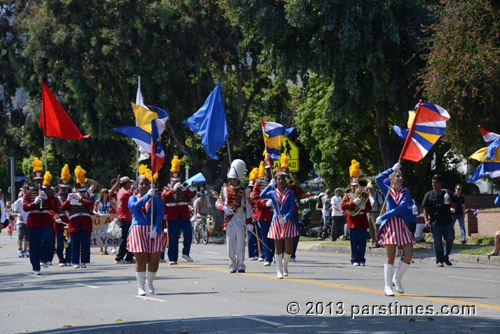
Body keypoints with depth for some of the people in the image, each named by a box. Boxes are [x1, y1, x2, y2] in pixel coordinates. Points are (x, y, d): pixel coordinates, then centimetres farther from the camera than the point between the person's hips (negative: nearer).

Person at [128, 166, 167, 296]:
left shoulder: (156, 199, 7)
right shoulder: (133, 198, 9)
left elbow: (160, 216, -2)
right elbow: (135, 207, -15)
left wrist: (156, 230, -16)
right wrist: (148, 195, -19)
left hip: (154, 232, 1)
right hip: (138, 231, -1)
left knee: (154, 260, -2)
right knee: (141, 259, -8)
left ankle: (150, 282, 23)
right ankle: (141, 286, -2)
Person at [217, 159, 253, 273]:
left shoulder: (244, 191, 2)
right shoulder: (225, 190, 8)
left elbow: (248, 207, 1)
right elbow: (218, 203, 12)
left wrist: (249, 222, -5)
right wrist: (224, 208, -11)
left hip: (240, 220, -2)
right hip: (229, 220, 2)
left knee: (240, 243, -2)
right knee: (230, 243, 1)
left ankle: (240, 265, 5)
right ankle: (232, 265, 8)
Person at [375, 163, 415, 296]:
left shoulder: (405, 193, 7)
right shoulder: (387, 190, 8)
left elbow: (401, 208, -8)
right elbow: (378, 179, -11)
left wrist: (383, 217, -14)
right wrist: (392, 169, -9)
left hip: (403, 225, 2)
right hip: (390, 225, -2)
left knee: (409, 254, -6)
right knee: (390, 256, -3)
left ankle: (397, 279, 15)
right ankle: (387, 286, 3)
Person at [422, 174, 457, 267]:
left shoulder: (447, 193, 12)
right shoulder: (429, 195, 5)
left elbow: (455, 207, 16)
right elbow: (425, 210, 3)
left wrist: (450, 202, -7)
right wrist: (426, 220, -11)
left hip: (448, 222, 2)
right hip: (435, 223, -2)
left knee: (450, 240, 3)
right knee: (437, 242, 0)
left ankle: (446, 257, 25)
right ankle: (439, 260, 11)